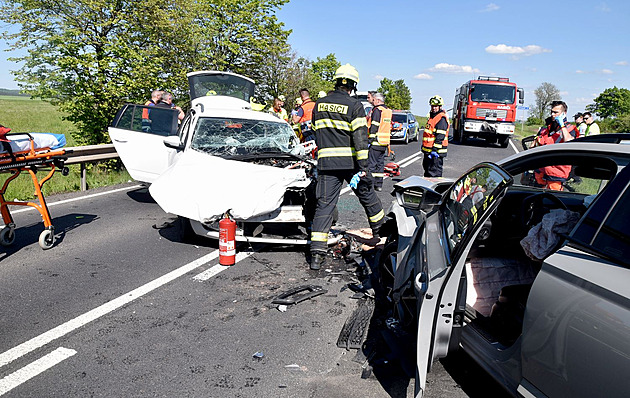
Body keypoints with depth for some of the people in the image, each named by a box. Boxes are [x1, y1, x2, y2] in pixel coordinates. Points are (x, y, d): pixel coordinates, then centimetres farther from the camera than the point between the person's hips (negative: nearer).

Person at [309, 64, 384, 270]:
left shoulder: (319, 105, 9)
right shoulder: (354, 105, -5)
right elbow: (360, 138, -12)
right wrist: (363, 166, -11)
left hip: (326, 163, 3)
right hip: (350, 162, -2)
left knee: (324, 205, 1)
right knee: (367, 195, 19)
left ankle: (317, 254, -6)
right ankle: (380, 231, 38)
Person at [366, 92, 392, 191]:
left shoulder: (377, 110, -11)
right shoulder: (388, 111, 17)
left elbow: (373, 127, -17)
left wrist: (369, 139, -16)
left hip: (376, 142, -9)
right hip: (384, 142, 9)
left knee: (371, 164, -5)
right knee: (380, 163, 12)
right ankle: (379, 185, 15)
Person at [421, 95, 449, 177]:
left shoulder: (442, 119, -14)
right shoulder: (432, 116, 18)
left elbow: (440, 137, -21)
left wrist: (435, 149, -26)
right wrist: (424, 146, 27)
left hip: (436, 151, -10)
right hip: (428, 150, 10)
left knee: (434, 173, -9)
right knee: (427, 168, 21)